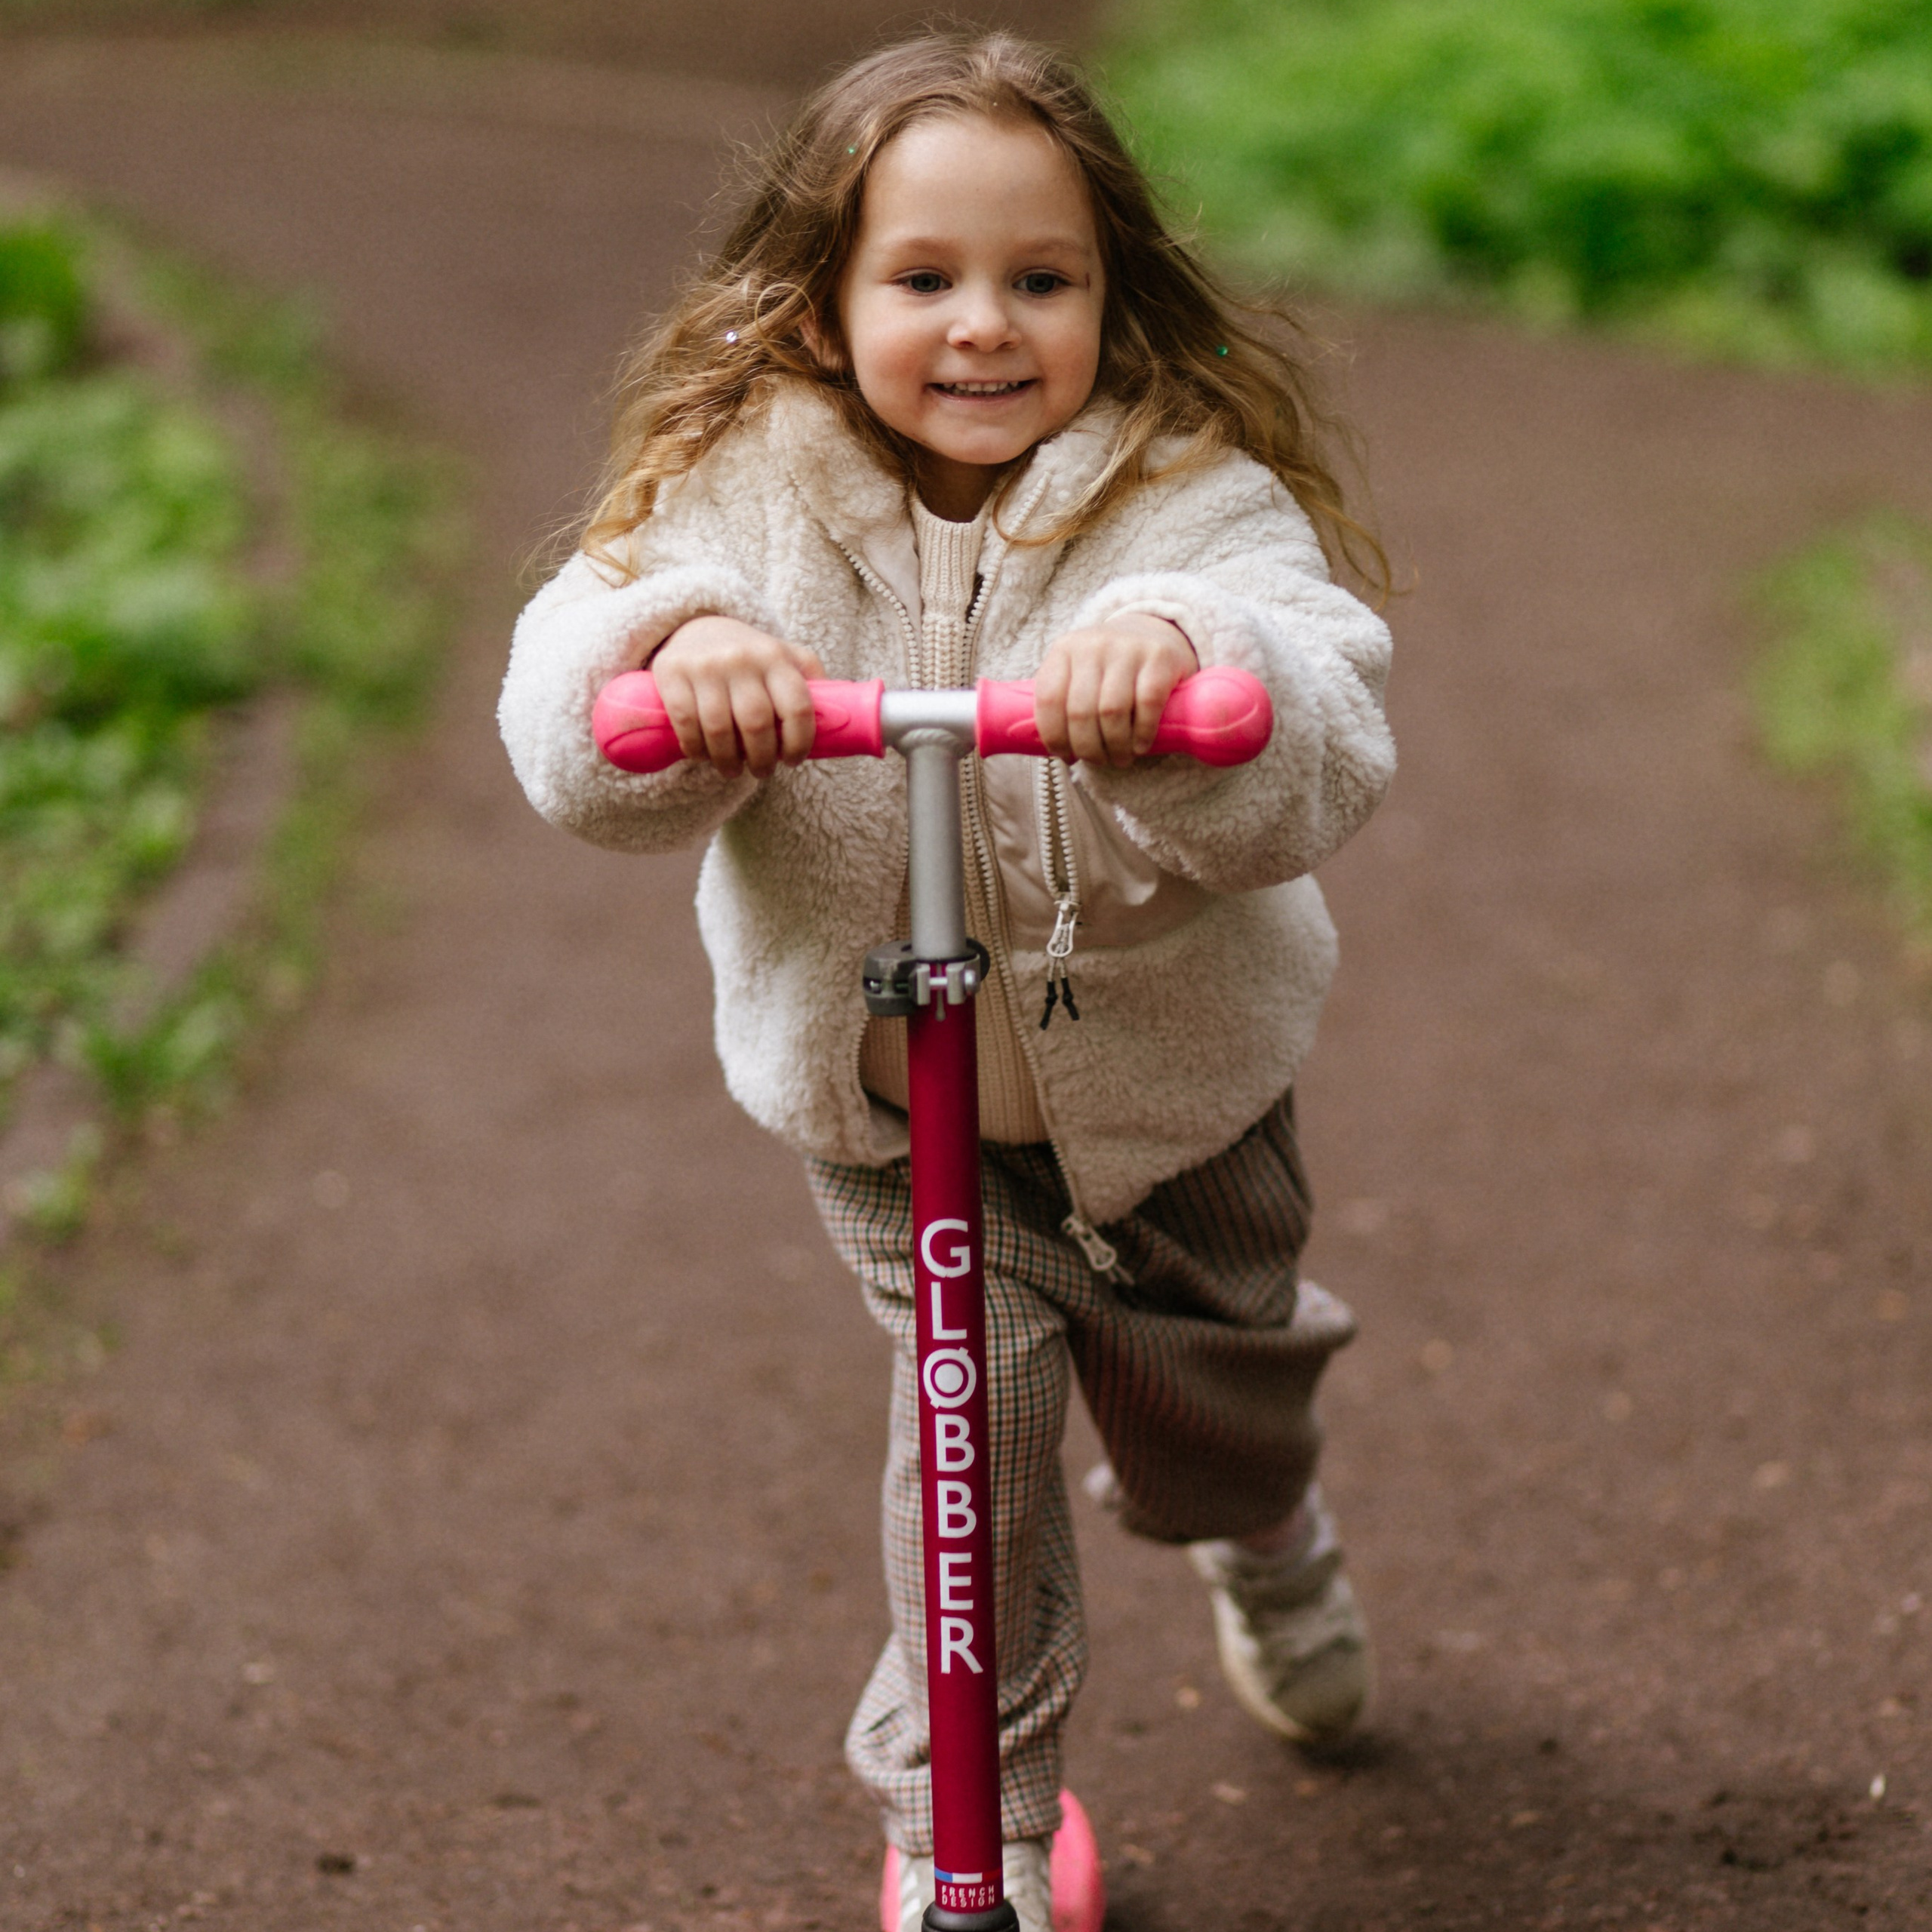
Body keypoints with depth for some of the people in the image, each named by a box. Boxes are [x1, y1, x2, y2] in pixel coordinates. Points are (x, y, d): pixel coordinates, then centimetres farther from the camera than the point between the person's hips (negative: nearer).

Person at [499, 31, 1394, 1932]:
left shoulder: (1195, 503, -19)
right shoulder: (750, 493, -14)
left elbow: (1318, 768, -36)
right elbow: (566, 740, -27)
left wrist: (1179, 656, -57)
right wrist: (678, 651, -49)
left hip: (1175, 1075, 1)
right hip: (884, 1095, 0)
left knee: (1206, 1406, 19)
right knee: (975, 1412, -13)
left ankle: (1265, 1547, 58)